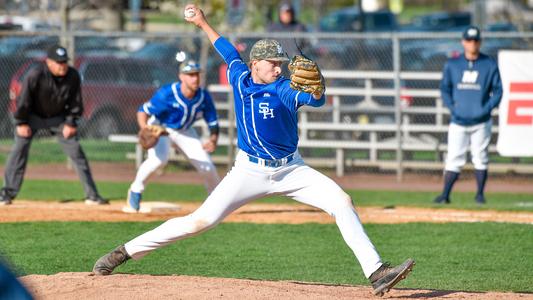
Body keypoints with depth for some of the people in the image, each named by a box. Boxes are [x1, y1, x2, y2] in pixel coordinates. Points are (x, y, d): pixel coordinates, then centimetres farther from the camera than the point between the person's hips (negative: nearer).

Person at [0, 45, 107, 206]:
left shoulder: (73, 76, -18)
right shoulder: (36, 75, -29)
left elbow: (75, 102, -4)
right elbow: (24, 99, -19)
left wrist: (70, 123, -8)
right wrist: (21, 123, -16)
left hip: (59, 117, 3)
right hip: (33, 116, -2)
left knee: (76, 152, -2)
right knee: (20, 149, -11)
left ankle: (92, 195, 3)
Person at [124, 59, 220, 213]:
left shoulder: (204, 98, -19)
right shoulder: (167, 94, -31)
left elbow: (213, 123, -9)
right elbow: (143, 111, -26)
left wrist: (213, 139, -30)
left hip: (184, 132, 4)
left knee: (207, 166, -4)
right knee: (159, 158, -34)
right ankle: (135, 191, -11)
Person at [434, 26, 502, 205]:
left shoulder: (490, 65, 2)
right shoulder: (452, 65, 5)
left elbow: (497, 91, 4)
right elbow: (445, 89, 8)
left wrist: (487, 108, -11)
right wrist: (452, 108, -7)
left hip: (481, 122, 0)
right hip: (458, 122, 0)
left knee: (480, 159, 4)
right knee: (454, 159, -3)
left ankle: (480, 194, 13)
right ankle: (445, 195, -2)